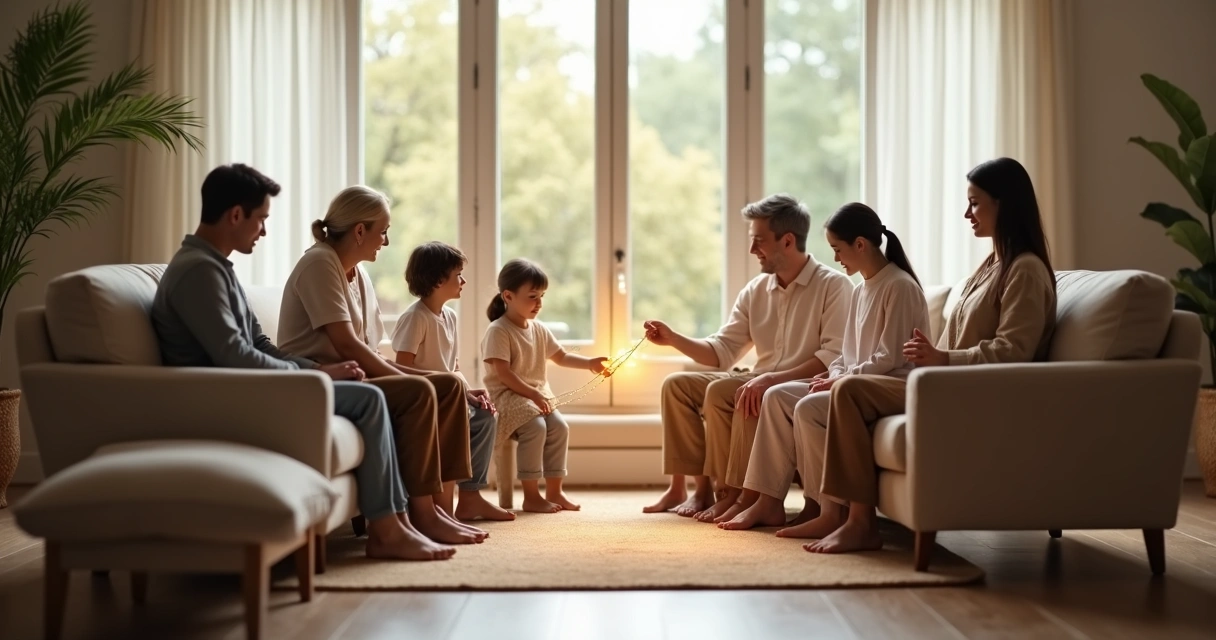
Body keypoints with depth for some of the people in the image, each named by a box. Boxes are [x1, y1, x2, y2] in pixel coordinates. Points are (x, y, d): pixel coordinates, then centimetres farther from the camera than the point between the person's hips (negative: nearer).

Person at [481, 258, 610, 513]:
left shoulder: (539, 330, 10)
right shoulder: (498, 331, -13)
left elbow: (561, 357, 20)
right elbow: (503, 373, -19)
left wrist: (589, 363, 4)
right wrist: (533, 394, -23)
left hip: (537, 393, 7)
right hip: (507, 395, -7)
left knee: (559, 426, -13)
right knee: (535, 427, -28)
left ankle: (554, 491, -2)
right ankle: (531, 496, -20)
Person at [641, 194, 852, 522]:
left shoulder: (833, 285, -8)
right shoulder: (755, 291, 13)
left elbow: (835, 356, -19)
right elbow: (722, 351, 13)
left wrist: (772, 378, -27)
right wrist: (673, 339, -3)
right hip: (761, 385, 8)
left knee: (720, 391, -28)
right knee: (677, 384, -3)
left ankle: (731, 492, -19)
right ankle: (692, 487, -8)